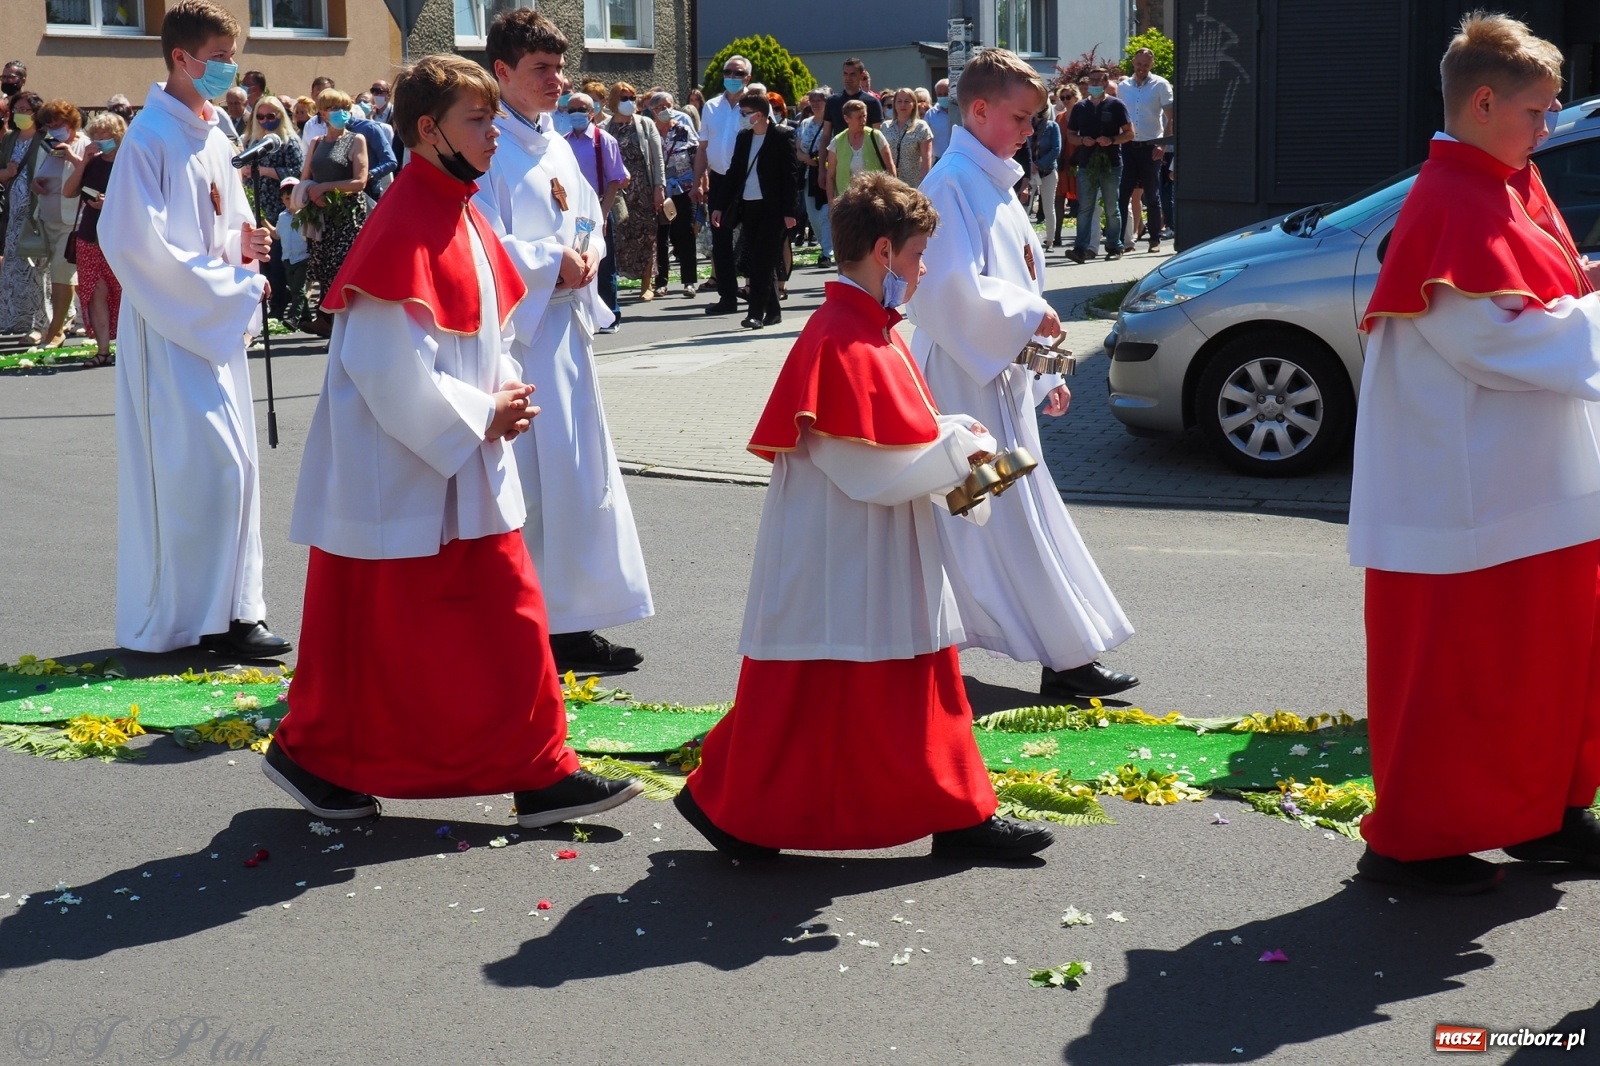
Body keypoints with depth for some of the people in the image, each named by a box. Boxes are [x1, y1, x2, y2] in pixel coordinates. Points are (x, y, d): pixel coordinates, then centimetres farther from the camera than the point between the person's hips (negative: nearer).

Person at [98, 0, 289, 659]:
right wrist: (228, 278, -16)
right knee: (210, 464, -10)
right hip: (171, 326, -9)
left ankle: (229, 610, 18)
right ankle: (203, 616, -2)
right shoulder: (152, 136, -14)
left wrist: (242, 245, -1)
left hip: (218, 322, 9)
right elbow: (134, 241, -20)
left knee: (231, 463, 10)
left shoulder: (215, 134, 12)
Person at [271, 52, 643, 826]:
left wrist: (505, 395, -1)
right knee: (373, 627, 4)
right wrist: (478, 415, -14)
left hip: (466, 469, 9)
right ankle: (310, 756, 22)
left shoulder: (463, 217, 9)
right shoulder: (405, 227, -19)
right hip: (399, 472, -9)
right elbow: (385, 365, -23)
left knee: (510, 615, 9)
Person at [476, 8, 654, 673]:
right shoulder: (488, 149, -12)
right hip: (513, 334, -9)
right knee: (523, 479, -7)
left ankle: (572, 622, 20)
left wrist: (590, 252, 1)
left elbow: (591, 217, 22)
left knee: (579, 475, 11)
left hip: (565, 326, 9)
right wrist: (553, 261, -14)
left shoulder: (560, 147, 15)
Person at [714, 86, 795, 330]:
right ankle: (772, 310, 17)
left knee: (763, 261, -9)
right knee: (760, 262, 9)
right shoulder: (743, 137, 12)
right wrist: (720, 206, 12)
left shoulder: (783, 136, -5)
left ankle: (757, 312, -11)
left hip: (772, 208, -6)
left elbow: (789, 175, -8)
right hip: (748, 207, 6)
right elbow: (734, 173, 15)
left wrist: (788, 211, -12)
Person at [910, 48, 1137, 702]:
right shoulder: (955, 183, -14)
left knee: (969, 522, 13)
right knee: (1014, 519, -7)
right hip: (968, 374, -10)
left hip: (1002, 375, 10)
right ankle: (1066, 660, -5)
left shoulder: (994, 182, 17)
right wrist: (1030, 315, -14)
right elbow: (957, 290, -24)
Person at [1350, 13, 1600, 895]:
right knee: (1454, 662, -2)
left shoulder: (1508, 189, 14)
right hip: (1470, 487, -10)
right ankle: (1412, 841, 9)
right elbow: (1493, 335, -23)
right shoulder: (1453, 205, -18)